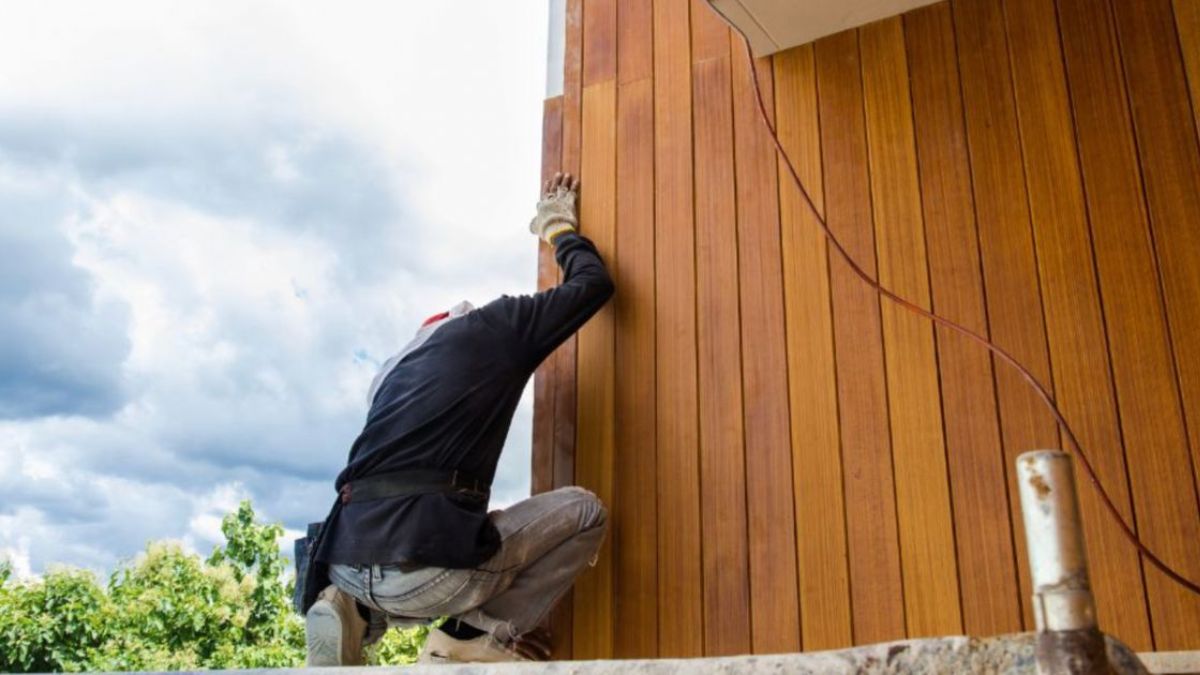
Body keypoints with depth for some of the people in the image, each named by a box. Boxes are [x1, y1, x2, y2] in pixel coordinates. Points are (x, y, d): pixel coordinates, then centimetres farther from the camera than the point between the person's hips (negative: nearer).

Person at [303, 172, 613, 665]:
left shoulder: (396, 368, 32)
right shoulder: (495, 325, 13)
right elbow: (594, 284, 22)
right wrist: (559, 228, 42)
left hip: (347, 560, 6)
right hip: (419, 563, -6)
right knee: (583, 511, 11)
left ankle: (358, 610, 9)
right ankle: (473, 637, 4)